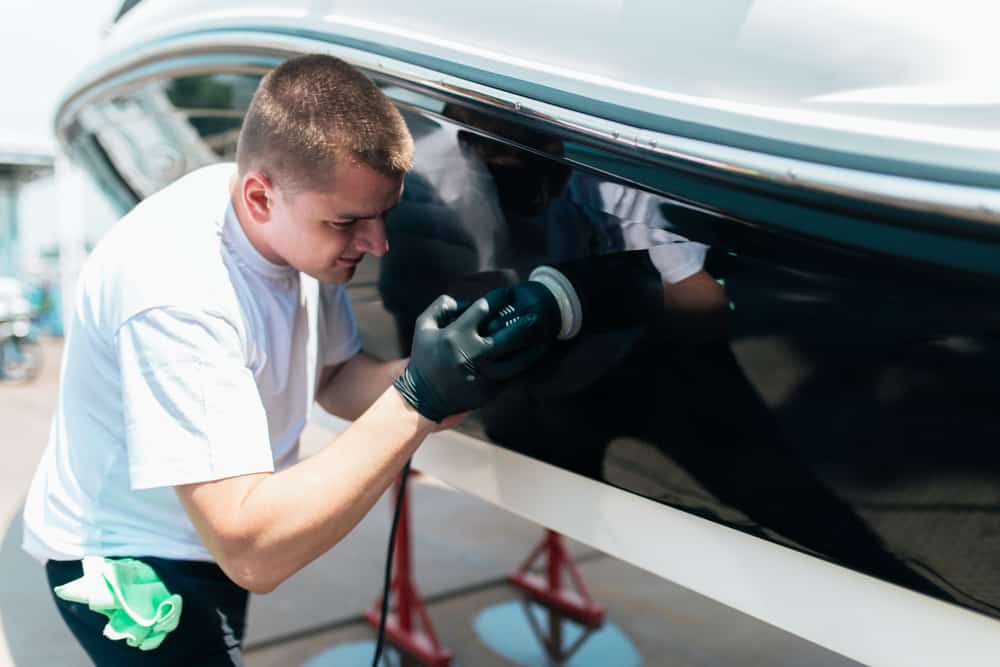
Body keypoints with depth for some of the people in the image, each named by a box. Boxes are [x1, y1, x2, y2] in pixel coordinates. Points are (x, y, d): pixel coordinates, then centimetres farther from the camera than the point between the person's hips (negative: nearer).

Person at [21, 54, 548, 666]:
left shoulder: (303, 226, -13)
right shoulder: (176, 290, -36)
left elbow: (334, 379, -2)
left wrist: (441, 374, -22)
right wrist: (417, 401, -41)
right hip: (130, 568, -7)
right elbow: (252, 553, -37)